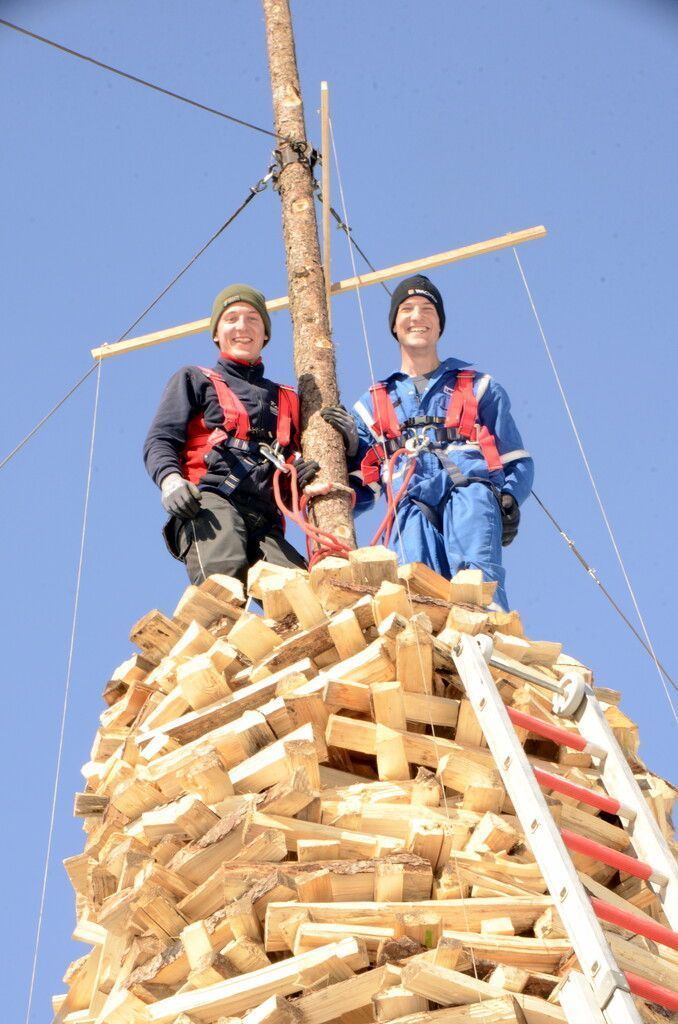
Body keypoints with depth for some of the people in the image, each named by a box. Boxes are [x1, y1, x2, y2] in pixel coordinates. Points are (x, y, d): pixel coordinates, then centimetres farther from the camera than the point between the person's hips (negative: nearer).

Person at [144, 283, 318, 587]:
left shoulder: (286, 399, 35)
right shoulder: (194, 380, 24)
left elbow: (294, 461, 35)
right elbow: (159, 441, 11)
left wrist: (296, 477, 8)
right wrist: (170, 480, -12)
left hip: (264, 520, 4)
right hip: (208, 501, -4)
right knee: (224, 573, -37)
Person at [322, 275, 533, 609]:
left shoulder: (479, 387, 28)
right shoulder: (372, 404, 31)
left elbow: (518, 462, 22)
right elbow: (362, 489, 26)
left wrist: (509, 502, 1)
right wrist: (350, 448, 6)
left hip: (470, 490, 0)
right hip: (411, 506, 1)